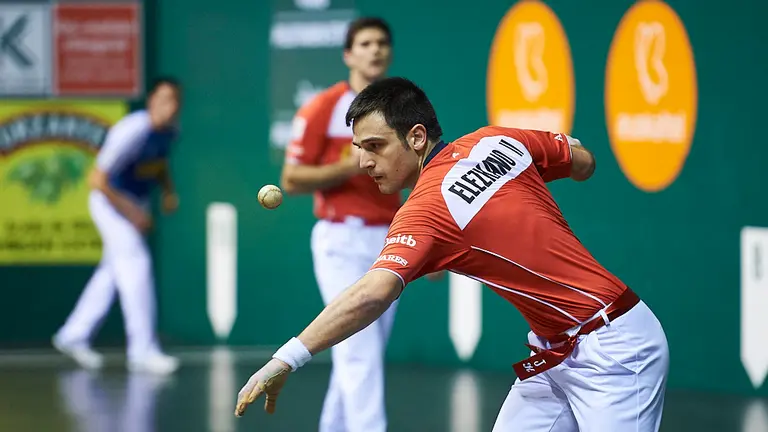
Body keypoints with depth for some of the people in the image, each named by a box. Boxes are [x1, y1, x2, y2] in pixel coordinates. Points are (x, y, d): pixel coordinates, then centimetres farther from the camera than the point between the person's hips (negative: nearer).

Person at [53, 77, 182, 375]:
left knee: (114, 270, 14)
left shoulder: (170, 131, -5)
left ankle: (74, 335, 26)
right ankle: (143, 351, -15)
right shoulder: (133, 133, -30)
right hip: (111, 200, -9)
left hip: (136, 202, 9)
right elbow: (97, 180, -27)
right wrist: (131, 212, -25)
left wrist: (169, 191, -1)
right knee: (136, 266, -16)